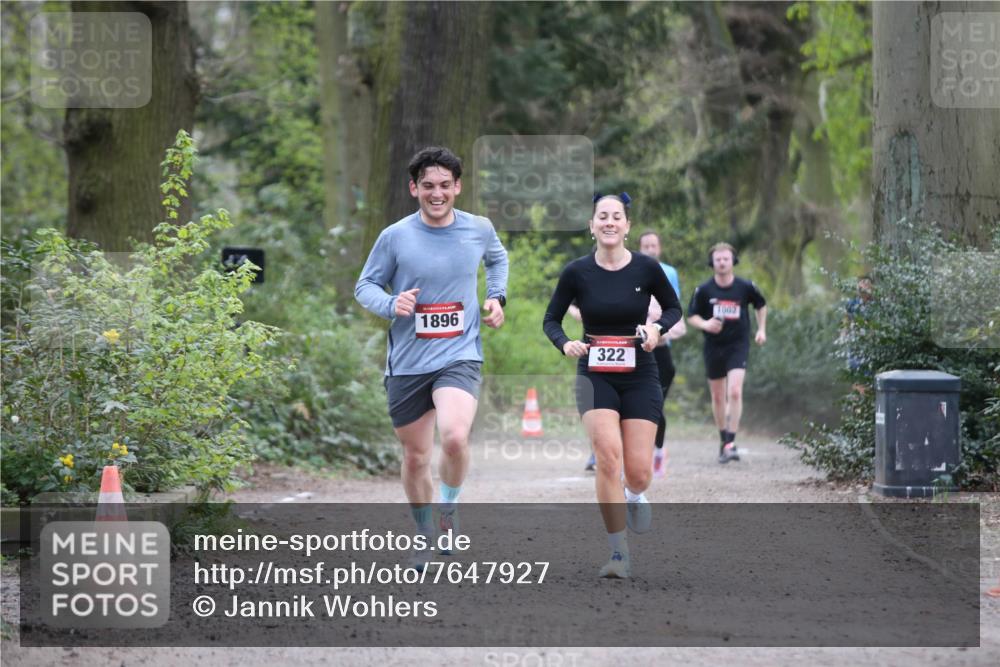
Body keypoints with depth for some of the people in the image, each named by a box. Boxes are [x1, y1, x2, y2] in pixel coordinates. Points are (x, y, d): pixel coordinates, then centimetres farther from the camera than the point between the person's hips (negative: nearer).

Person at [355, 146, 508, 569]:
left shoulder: (479, 229, 2)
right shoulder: (395, 237, -5)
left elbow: (498, 259, 25)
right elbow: (365, 286, 4)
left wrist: (497, 297, 9)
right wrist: (391, 304, -16)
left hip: (460, 356, -1)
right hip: (406, 363, 1)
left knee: (455, 438, -26)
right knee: (415, 457, 9)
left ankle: (449, 508, 2)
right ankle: (427, 537, 32)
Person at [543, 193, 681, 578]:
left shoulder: (646, 268, -5)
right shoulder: (577, 272, -5)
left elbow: (674, 307, 10)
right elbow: (551, 319, 7)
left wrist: (658, 327, -11)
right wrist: (565, 344, -14)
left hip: (640, 376, 1)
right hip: (595, 376, -1)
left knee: (638, 472, -4)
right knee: (608, 455, -22)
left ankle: (634, 496, 38)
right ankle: (619, 555, -13)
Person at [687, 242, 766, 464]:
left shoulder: (746, 287, -4)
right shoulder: (704, 290, -5)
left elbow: (761, 305, 16)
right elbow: (691, 316, 1)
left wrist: (761, 329, 13)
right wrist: (705, 324, -18)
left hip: (738, 345, -2)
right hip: (713, 346, 2)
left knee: (735, 392, -17)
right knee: (718, 397, 10)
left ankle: (730, 443, -16)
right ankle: (723, 439, 27)